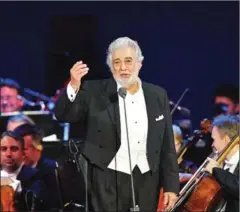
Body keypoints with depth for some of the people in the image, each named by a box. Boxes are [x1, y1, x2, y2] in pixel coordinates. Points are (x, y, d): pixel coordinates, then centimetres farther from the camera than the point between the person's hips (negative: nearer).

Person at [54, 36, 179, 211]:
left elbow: (167, 146, 8)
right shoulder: (95, 92, 0)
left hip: (147, 180, 3)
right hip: (109, 180, -3)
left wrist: (171, 186, 4)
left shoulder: (158, 95, 7)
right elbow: (64, 115, -8)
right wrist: (74, 85, -24)